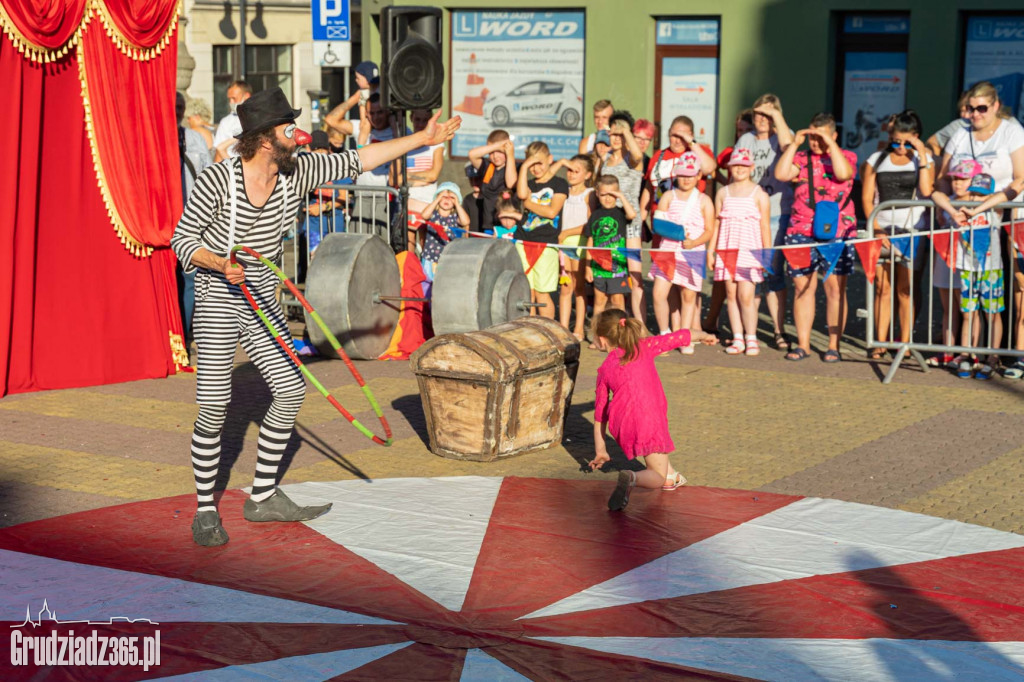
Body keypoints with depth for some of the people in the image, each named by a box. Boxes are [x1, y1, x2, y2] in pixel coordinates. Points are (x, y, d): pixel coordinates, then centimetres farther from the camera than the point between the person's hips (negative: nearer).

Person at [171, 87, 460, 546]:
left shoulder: (297, 172, -3)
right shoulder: (218, 181, -18)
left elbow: (355, 161, 3)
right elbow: (182, 239, -10)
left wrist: (423, 140, 3)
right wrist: (221, 264, -29)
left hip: (262, 304, 6)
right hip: (217, 302, -6)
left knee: (291, 389, 6)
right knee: (214, 409, -8)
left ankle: (262, 497, 19)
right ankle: (205, 509, 9)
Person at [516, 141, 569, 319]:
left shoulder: (559, 184, 3)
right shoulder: (530, 184, 15)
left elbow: (552, 211, -11)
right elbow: (522, 194, -10)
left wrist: (529, 204, -2)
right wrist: (524, 167, -6)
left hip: (546, 244, -4)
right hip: (523, 241, 4)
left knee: (541, 293, -4)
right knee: (526, 292, 3)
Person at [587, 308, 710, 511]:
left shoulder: (604, 369, 12)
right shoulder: (644, 347, 7)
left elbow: (600, 412, 16)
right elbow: (679, 337, 16)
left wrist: (600, 451, 24)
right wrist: (703, 335, 37)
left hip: (621, 427, 3)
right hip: (650, 422, -3)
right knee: (658, 478, 8)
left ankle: (670, 474, 29)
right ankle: (632, 478, -26)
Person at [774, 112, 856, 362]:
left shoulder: (846, 156, 7)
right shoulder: (801, 158, 13)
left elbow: (843, 173, -15)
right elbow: (781, 174, -4)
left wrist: (830, 143, -12)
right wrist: (795, 144, -3)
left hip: (837, 232, -2)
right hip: (801, 232, 2)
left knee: (835, 288, -2)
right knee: (802, 286, 2)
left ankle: (834, 345, 5)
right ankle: (803, 344, 10)